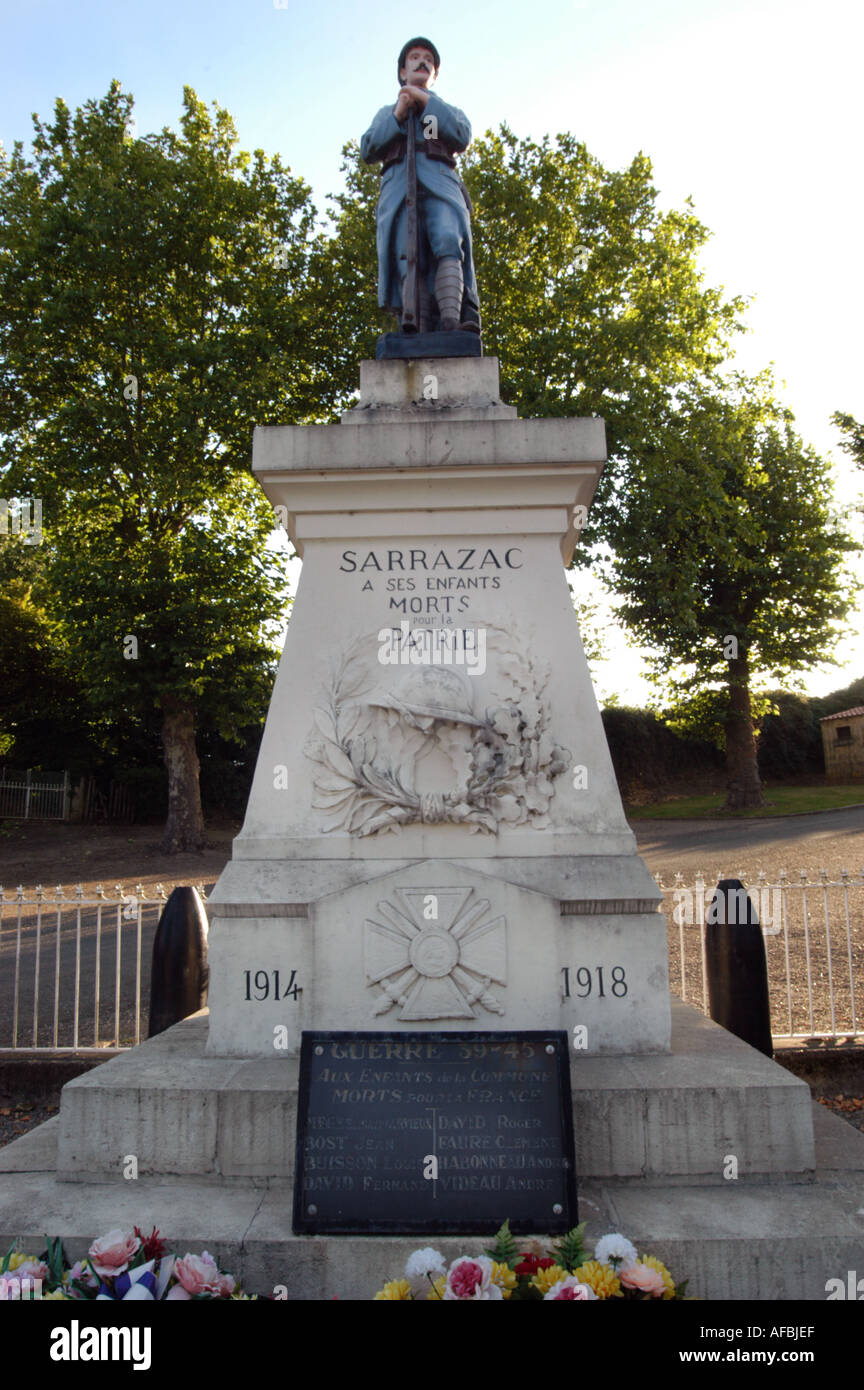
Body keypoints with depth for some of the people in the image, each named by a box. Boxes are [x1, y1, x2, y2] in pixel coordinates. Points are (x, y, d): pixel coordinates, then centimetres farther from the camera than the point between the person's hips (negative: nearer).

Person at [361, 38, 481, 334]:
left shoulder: (449, 110, 35)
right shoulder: (386, 113, 36)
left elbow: (462, 138, 11)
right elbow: (368, 151, 17)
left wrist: (426, 102, 7)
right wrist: (397, 115, 5)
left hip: (440, 184, 0)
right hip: (398, 186, 0)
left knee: (448, 243, -31)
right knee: (409, 259, -24)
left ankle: (451, 324, -47)